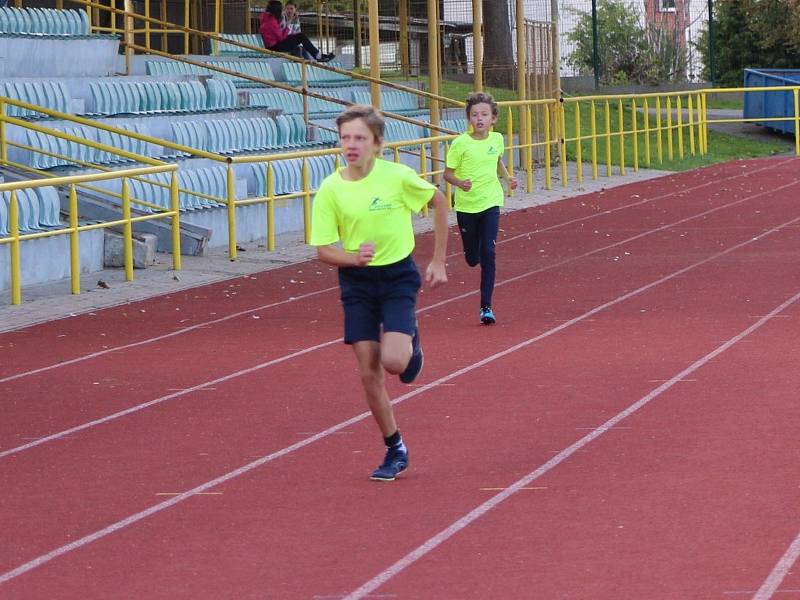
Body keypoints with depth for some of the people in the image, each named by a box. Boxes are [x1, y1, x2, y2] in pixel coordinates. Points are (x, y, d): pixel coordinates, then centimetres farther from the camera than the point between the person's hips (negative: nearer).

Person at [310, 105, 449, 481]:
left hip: (398, 275, -2)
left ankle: (411, 341, 18)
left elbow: (439, 202, 3)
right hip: (357, 281, 2)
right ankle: (395, 450, 17)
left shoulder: (397, 176, -14)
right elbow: (323, 250, -6)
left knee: (394, 361, -19)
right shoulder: (330, 190, -10)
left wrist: (438, 262, 4)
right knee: (368, 373, 0)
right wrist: (354, 258, -27)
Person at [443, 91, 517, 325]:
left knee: (488, 253, -11)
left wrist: (507, 177, 5)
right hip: (466, 205, -1)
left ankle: (486, 306, -6)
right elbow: (448, 173, -6)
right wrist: (460, 183, -26)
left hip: (490, 203, 1)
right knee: (472, 258, 9)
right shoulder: (460, 143, -12)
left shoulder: (497, 139, 0)